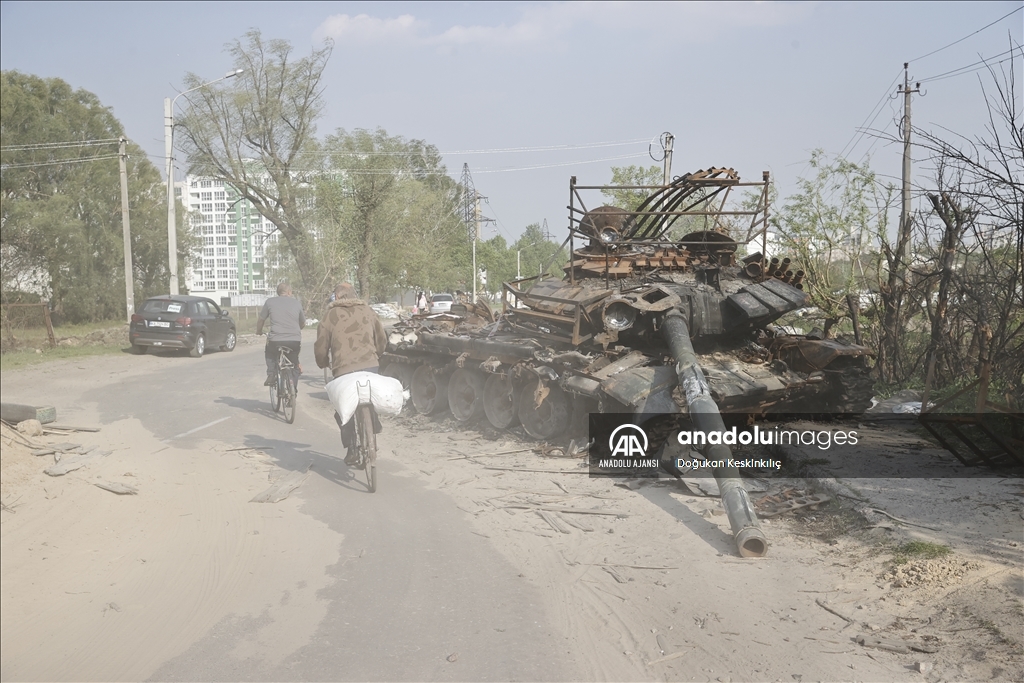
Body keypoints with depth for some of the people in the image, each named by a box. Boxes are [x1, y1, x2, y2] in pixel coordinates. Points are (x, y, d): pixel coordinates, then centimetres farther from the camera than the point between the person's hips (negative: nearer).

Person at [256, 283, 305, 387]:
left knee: (269, 353, 31)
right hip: (295, 341, 1)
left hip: (275, 340, -1)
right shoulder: (296, 302, 10)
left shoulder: (270, 301, 7)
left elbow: (261, 320, 16)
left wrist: (259, 331, 36)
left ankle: (271, 375, 11)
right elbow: (303, 324, 20)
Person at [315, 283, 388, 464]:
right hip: (370, 366, 2)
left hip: (344, 370, -2)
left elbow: (321, 348, 5)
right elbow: (382, 340, 15)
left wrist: (323, 364, 25)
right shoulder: (368, 311, 11)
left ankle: (352, 449, 9)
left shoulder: (331, 316, 3)